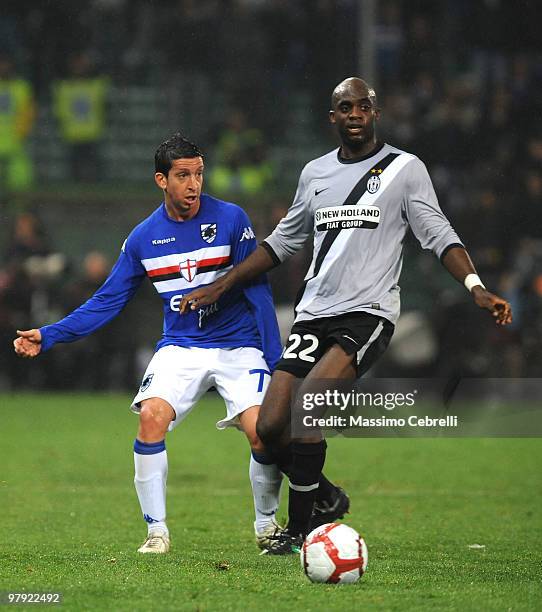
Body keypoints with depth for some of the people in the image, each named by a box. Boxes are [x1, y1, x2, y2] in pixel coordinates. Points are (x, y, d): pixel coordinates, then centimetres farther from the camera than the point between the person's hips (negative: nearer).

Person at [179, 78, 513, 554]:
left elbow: (439, 236, -1)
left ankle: (299, 531, -14)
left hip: (368, 314, -5)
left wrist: (476, 287, -17)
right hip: (314, 314, 5)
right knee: (270, 428, -6)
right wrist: (219, 288, 24)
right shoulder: (315, 173, 16)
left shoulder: (405, 169, 2)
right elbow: (282, 242, 26)